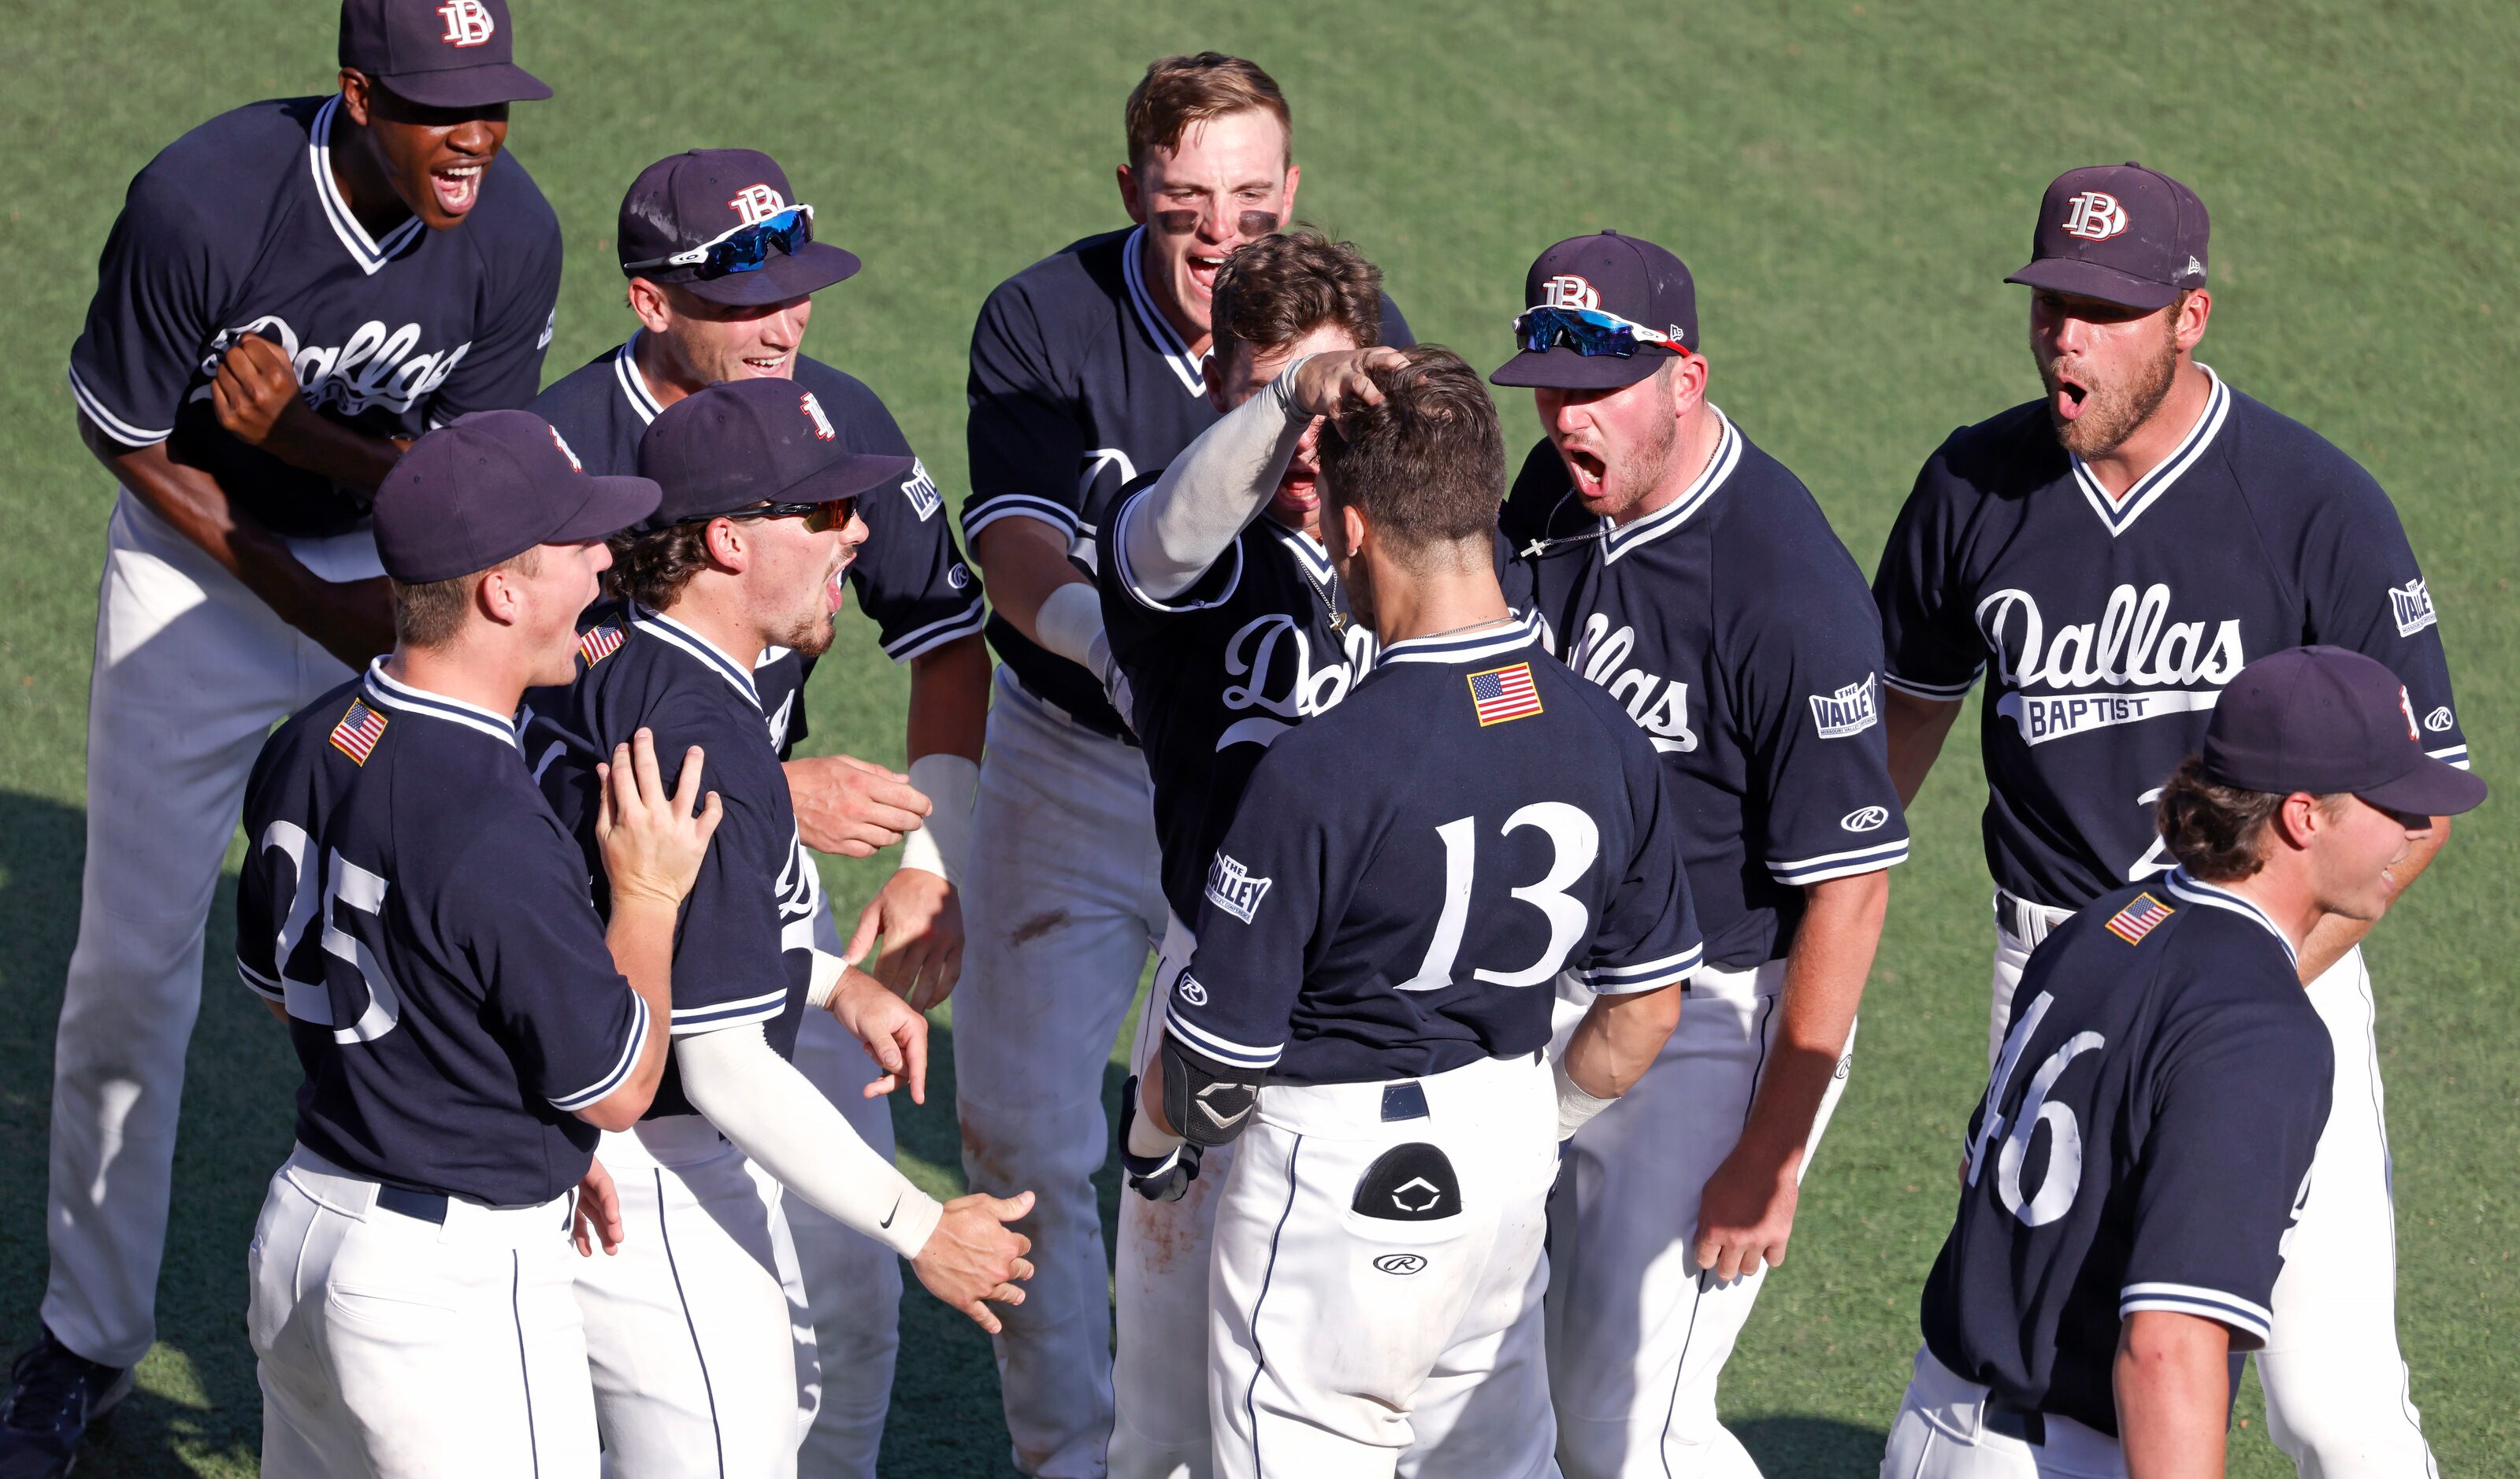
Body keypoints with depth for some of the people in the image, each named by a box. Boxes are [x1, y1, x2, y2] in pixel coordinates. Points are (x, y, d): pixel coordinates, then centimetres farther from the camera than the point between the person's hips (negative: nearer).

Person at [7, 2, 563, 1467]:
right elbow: (131, 443, -14)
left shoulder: (514, 236, -20)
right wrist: (314, 607, -18)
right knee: (131, 965, 4)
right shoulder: (197, 204, -29)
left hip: (397, 572, 2)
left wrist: (300, 437, -28)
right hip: (200, 564, -2)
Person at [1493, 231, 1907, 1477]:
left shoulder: (1790, 591, -26)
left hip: (1711, 1020, -8)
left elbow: (1849, 888, -23)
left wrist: (1773, 1151, -21)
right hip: (1544, 990, 8)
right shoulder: (1556, 494, -2)